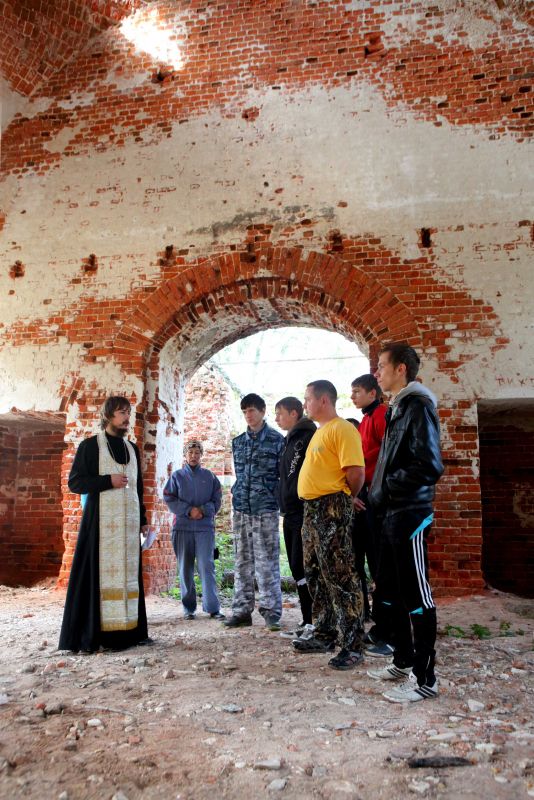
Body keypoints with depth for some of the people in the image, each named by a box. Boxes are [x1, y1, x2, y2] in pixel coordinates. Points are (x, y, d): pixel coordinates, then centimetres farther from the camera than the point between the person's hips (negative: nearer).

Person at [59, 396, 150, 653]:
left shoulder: (132, 449, 16)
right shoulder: (90, 446, 0)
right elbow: (74, 482, -4)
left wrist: (143, 520, 14)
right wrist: (108, 480, -16)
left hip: (129, 521, 5)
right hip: (101, 520, -5)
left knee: (128, 572, 5)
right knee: (98, 572, -7)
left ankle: (129, 631, 10)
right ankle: (89, 635, -1)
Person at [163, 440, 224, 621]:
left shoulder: (210, 476, 9)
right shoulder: (177, 476, 8)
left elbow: (216, 500, 7)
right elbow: (169, 499, 1)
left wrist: (203, 510, -10)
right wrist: (189, 511, -11)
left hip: (205, 526, 0)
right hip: (182, 527, 1)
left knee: (207, 566, -7)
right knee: (185, 568, 6)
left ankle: (212, 607, -4)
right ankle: (188, 608, 14)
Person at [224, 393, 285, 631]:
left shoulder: (276, 439, 1)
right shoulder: (238, 442, 14)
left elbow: (284, 474, 1)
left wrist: (276, 498, -5)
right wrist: (238, 496, 15)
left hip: (266, 508, -4)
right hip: (241, 508, 5)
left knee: (267, 562, -4)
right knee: (242, 562, 8)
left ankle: (271, 611, 6)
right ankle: (242, 609, 16)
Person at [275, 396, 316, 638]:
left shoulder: (308, 437, -10)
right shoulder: (291, 440, 19)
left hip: (304, 514, -10)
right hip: (291, 514, 10)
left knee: (303, 567, -7)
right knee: (297, 567, 11)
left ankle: (312, 622, 1)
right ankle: (308, 620, 19)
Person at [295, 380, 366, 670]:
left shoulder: (342, 429, -13)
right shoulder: (320, 431, 19)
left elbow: (356, 473, -20)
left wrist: (343, 500, -5)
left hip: (332, 510, -10)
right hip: (312, 510, 10)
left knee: (340, 578, -5)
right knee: (316, 577, 16)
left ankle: (353, 645, 4)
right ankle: (324, 635, 29)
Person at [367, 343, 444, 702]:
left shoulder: (418, 406, -13)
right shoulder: (397, 409, 16)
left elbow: (430, 466, -22)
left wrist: (385, 489, -15)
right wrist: (380, 492, 8)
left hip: (411, 514, -9)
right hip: (392, 514, 9)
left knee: (416, 596, -1)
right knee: (392, 591, 17)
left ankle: (424, 678, 10)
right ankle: (404, 661, 31)